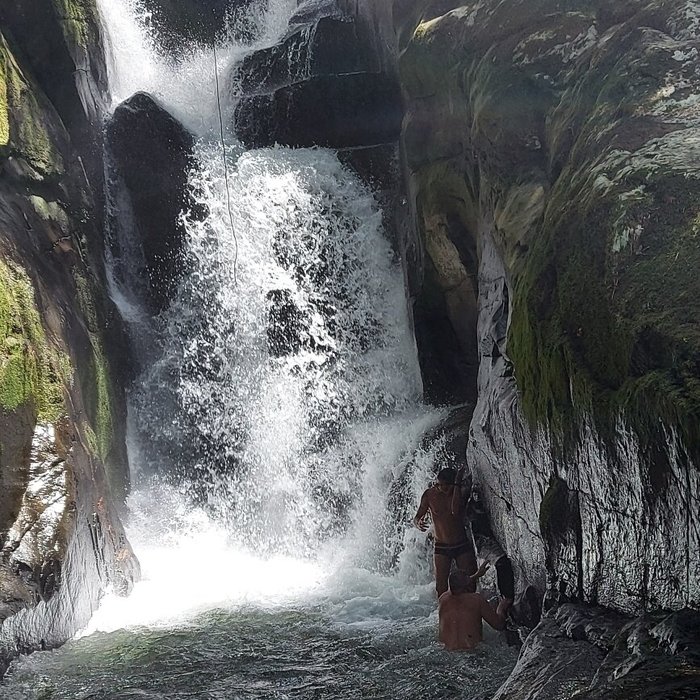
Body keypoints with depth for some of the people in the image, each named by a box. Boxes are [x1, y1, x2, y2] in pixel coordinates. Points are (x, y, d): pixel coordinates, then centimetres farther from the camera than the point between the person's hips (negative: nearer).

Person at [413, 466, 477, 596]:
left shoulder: (462, 492, -11)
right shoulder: (430, 494, -5)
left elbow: (456, 511, -29)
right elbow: (416, 517, -2)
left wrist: (457, 484, -27)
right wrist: (418, 523, -27)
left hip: (463, 546, -1)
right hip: (441, 548, 1)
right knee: (441, 585, -4)